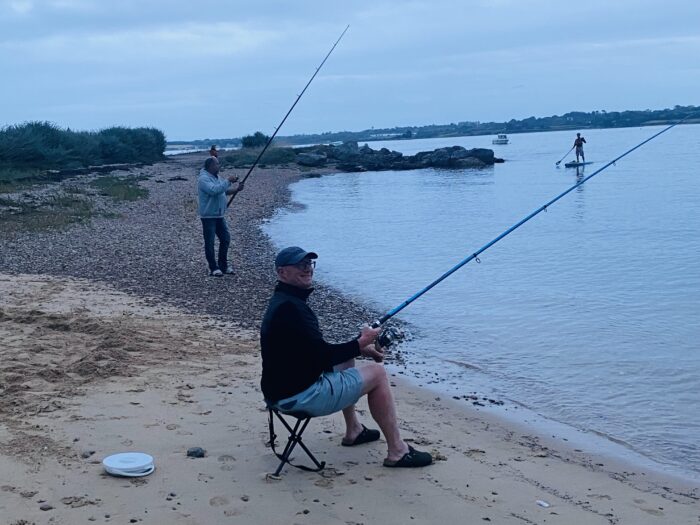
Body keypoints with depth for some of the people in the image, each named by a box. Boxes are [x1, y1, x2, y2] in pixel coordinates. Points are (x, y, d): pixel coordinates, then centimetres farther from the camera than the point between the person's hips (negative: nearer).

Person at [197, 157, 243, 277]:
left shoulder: (216, 177, 13)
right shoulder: (204, 179, -16)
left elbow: (224, 191, 20)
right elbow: (215, 190, -30)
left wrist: (236, 190, 3)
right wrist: (228, 181, -24)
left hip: (219, 215, 9)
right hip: (208, 216, -9)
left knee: (225, 238, 12)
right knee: (209, 242, -1)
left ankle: (223, 265, 23)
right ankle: (213, 268, 5)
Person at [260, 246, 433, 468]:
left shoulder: (282, 301, 12)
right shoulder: (291, 307, -22)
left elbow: (315, 351, 20)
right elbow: (322, 356, -23)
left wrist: (359, 348, 13)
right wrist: (360, 343, -9)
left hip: (280, 391, 11)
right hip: (300, 396, -11)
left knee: (346, 361, 30)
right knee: (377, 373, -2)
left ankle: (354, 431, 37)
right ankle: (397, 452, 3)